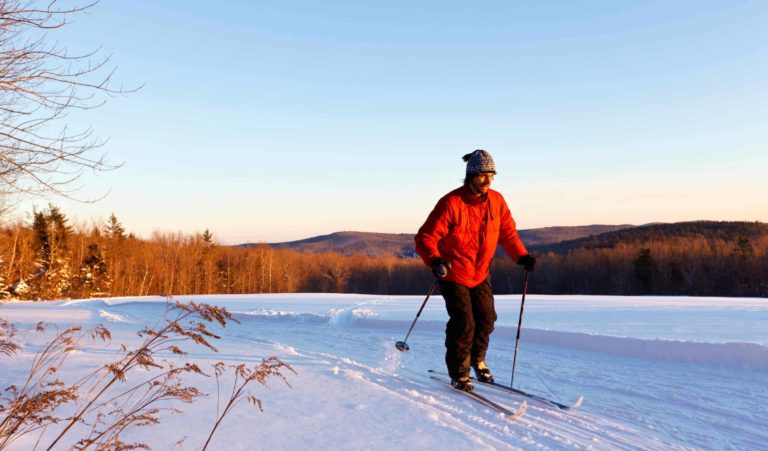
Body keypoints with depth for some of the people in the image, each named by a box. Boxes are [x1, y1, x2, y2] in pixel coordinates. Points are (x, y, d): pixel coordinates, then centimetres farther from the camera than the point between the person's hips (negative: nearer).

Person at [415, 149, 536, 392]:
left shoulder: (496, 200, -3)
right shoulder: (451, 203, -21)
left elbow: (507, 232, 11)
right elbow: (426, 237, -22)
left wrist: (521, 255, -2)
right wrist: (435, 261, -39)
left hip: (481, 273, 6)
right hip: (453, 274, -6)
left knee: (486, 319, 8)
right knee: (463, 322, -10)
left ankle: (477, 360, 35)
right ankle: (459, 374, 9)